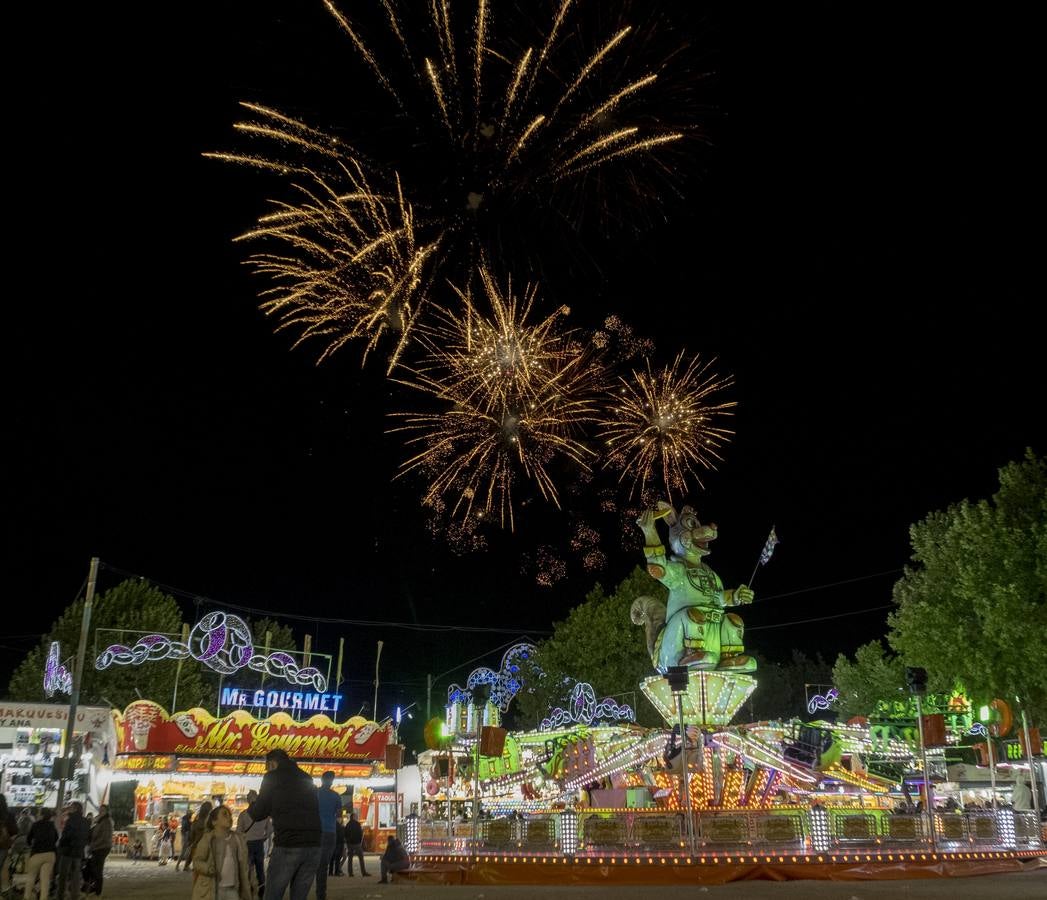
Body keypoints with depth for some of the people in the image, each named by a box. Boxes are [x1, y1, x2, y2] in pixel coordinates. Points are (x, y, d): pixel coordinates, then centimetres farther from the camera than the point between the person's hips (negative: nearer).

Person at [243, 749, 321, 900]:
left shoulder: (273, 777, 4)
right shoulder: (306, 778, 21)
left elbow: (258, 813, 6)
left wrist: (250, 808, 28)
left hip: (288, 845, -5)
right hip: (313, 845, 5)